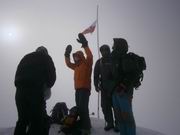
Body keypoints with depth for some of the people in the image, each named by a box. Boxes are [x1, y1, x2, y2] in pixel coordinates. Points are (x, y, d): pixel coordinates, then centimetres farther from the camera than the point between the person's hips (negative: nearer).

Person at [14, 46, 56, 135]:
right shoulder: (46, 58, 14)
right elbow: (52, 76, 6)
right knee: (39, 122, -2)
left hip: (20, 91, 6)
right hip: (35, 91, -6)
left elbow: (18, 74, 20)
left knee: (22, 120, 18)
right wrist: (47, 86, 23)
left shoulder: (26, 57, 28)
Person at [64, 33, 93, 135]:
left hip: (85, 89, -9)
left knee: (83, 107, -18)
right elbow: (68, 63, 31)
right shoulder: (76, 66, 20)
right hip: (78, 89, 9)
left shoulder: (87, 63, -5)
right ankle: (85, 125, 23)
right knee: (79, 108, 12)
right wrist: (67, 54, 18)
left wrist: (85, 45, -27)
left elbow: (90, 56, -23)